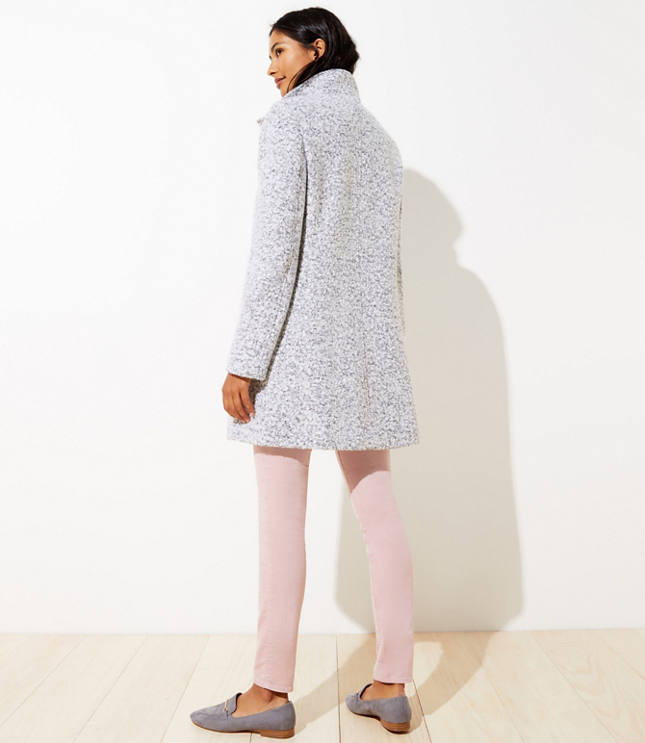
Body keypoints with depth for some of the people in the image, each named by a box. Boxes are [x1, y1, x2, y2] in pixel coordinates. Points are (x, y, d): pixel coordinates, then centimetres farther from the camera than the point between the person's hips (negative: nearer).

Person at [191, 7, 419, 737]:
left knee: (281, 518, -2)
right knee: (377, 510, 5)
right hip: (367, 345, 7)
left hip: (300, 339, -7)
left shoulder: (291, 117, -1)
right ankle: (392, 684, 13)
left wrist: (245, 360, -13)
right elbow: (390, 256, 16)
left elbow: (276, 245, -12)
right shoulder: (378, 135, 19)